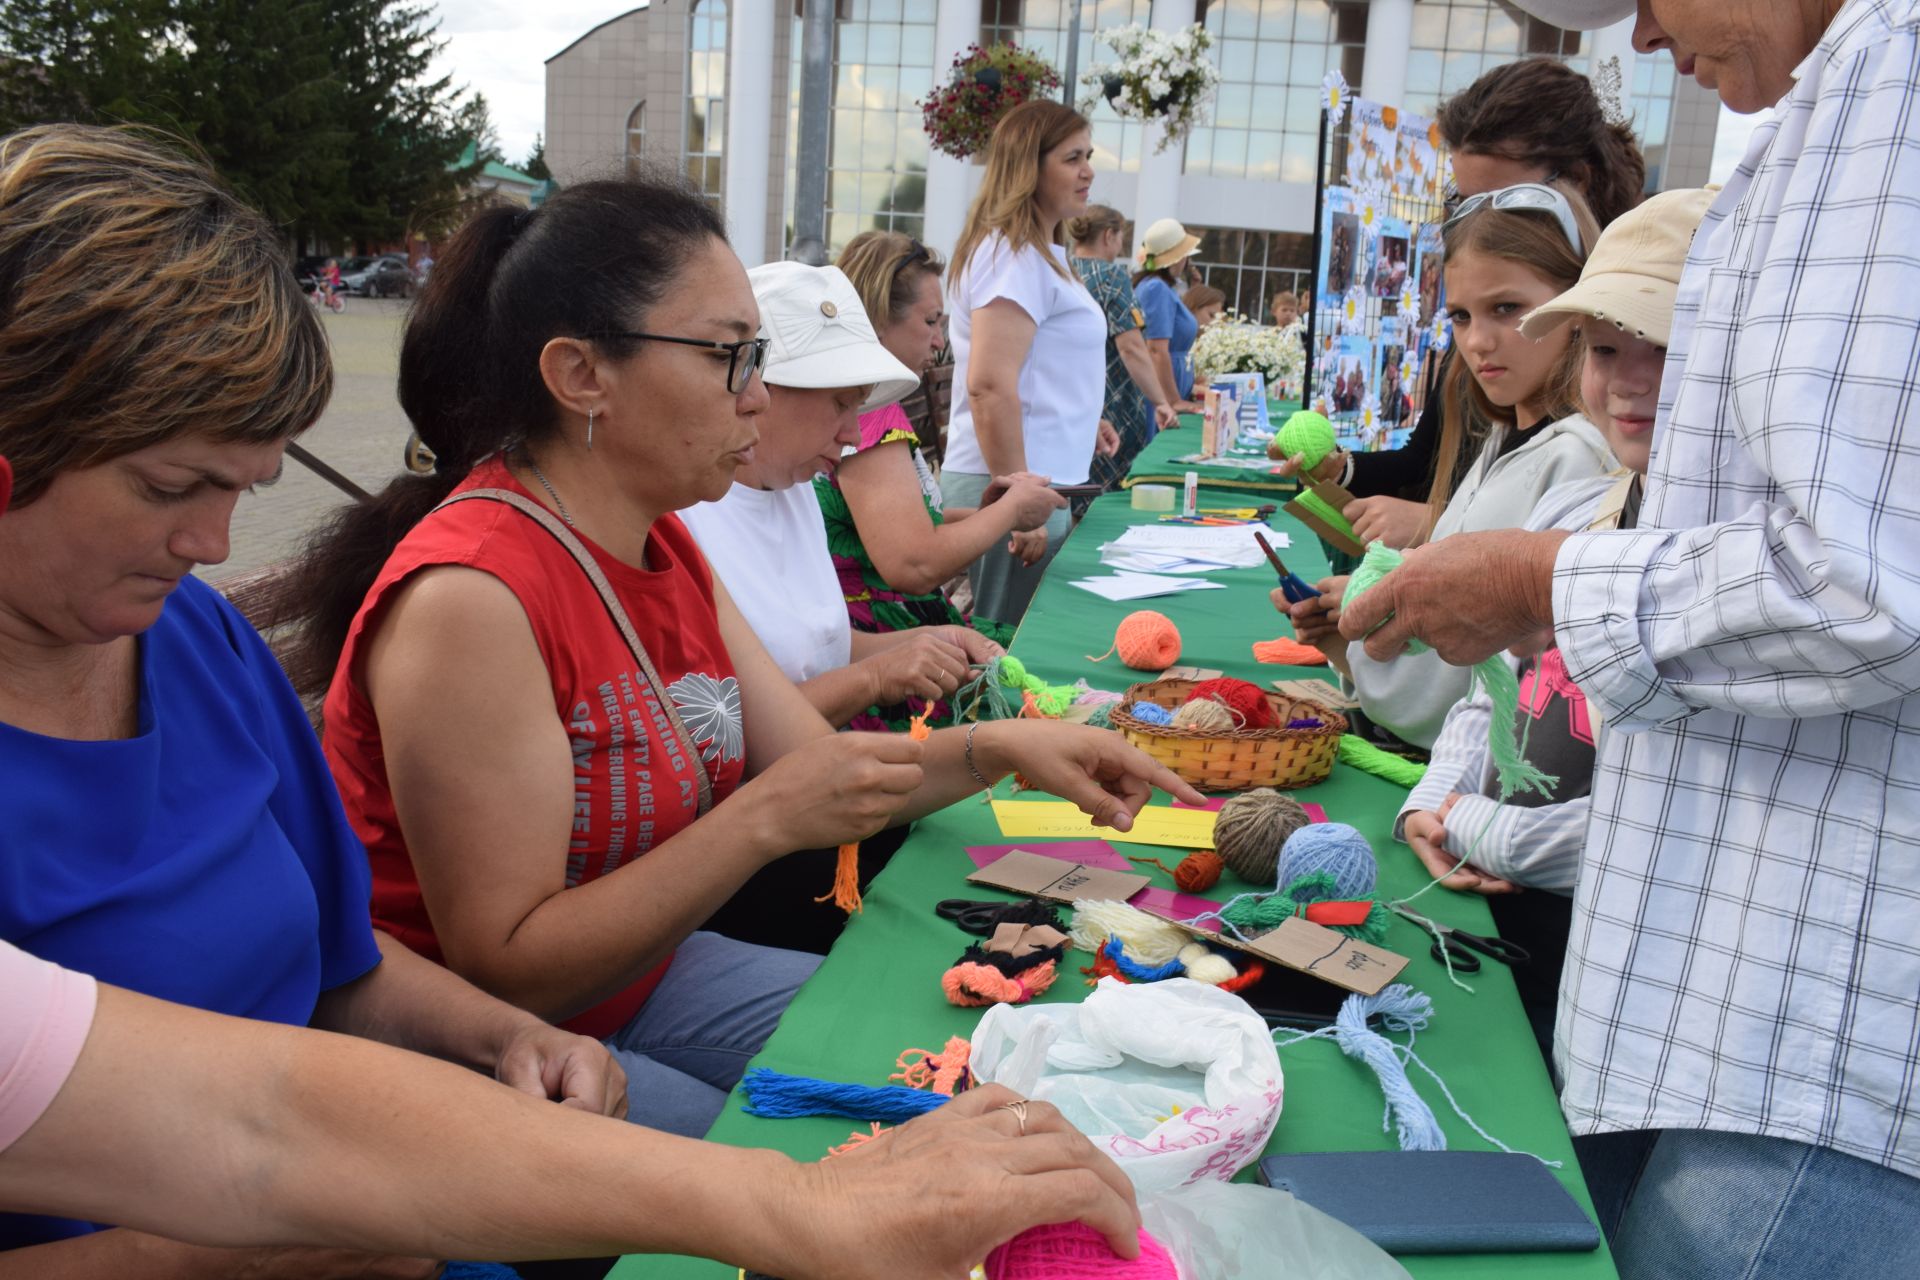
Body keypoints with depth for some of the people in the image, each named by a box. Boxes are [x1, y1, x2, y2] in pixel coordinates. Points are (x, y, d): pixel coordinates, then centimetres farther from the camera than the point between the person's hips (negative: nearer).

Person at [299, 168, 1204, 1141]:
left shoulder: (664, 545, 3)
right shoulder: (468, 595, -27)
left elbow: (813, 766, 7)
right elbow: (506, 973, -26)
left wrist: (999, 749, -9)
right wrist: (767, 821, -30)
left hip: (637, 975, 9)